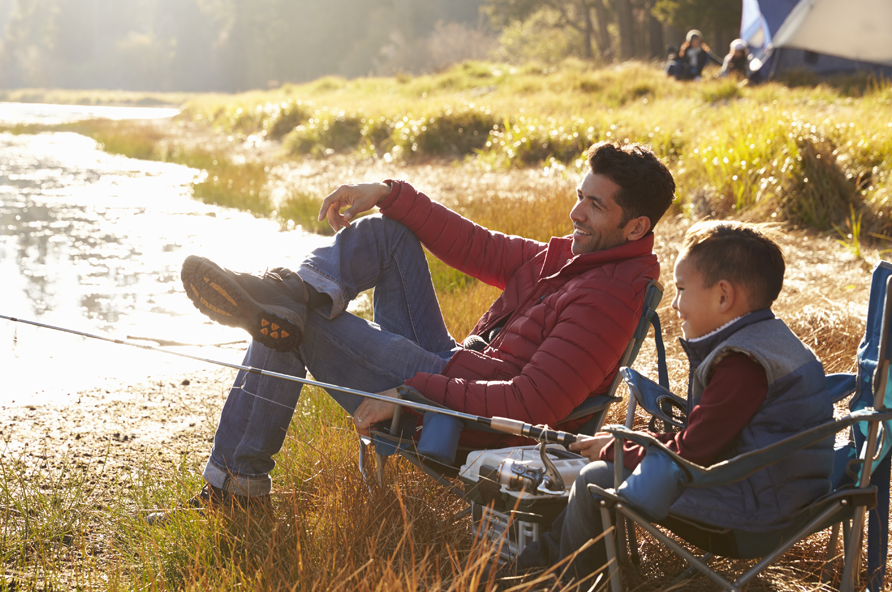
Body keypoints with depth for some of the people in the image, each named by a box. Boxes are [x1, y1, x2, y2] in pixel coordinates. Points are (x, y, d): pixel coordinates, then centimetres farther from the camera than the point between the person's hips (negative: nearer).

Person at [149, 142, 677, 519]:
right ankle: (299, 291, -20)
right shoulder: (571, 256, 12)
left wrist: (413, 394, -30)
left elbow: (533, 403, -29)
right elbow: (476, 248, 15)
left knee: (291, 329, -9)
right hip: (453, 373, 10)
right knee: (389, 233, 4)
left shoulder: (611, 296, -19)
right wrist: (388, 194, 4)